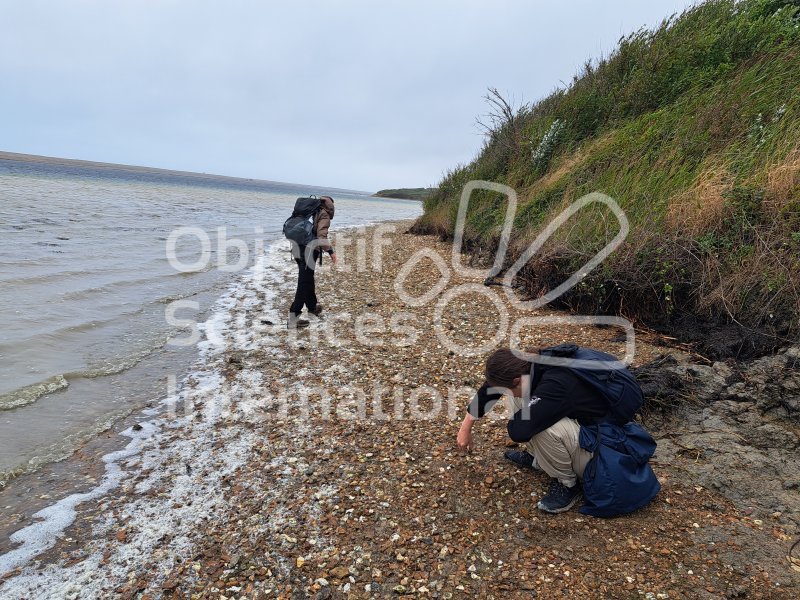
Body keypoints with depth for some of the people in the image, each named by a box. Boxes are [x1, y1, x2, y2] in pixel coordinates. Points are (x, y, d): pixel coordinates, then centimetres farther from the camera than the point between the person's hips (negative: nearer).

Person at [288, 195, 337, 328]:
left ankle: (312, 306, 44)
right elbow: (321, 235, -18)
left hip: (299, 249, 8)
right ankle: (293, 318, -8)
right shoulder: (324, 214, -4)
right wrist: (331, 251, -17)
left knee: (307, 280, 24)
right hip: (309, 251, -8)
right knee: (304, 284, -6)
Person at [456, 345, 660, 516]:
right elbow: (490, 388, 3)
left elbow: (518, 431, -38)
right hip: (584, 425, 8)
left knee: (541, 428, -33)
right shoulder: (530, 363, -11)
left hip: (606, 449, -8)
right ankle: (537, 456, 14)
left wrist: (517, 420, -13)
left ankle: (567, 484, -5)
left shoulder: (557, 385, -35)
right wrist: (466, 427, 12)